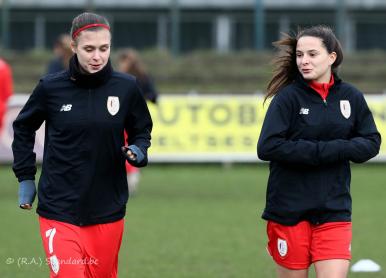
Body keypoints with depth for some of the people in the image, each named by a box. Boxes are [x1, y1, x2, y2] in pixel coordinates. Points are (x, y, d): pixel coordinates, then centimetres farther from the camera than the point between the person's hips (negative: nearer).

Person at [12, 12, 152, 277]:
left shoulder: (126, 87, -3)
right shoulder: (51, 87, -5)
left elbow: (142, 131, 13)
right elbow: (23, 128, 12)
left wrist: (138, 151, -9)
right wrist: (25, 177, 8)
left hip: (108, 210, 2)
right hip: (60, 208, -2)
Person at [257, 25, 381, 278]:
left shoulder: (351, 97, 5)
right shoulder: (288, 97, -6)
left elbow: (371, 143, 6)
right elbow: (267, 147, -15)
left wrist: (332, 150, -12)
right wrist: (321, 151, -18)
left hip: (335, 211, 2)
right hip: (289, 209, -2)